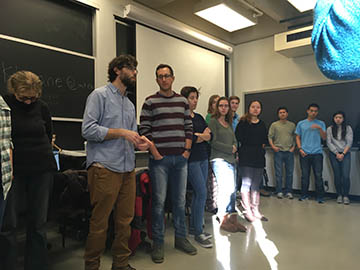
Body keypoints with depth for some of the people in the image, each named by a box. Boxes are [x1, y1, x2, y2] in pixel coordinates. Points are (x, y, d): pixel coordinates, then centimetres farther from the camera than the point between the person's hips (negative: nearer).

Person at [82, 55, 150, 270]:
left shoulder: (130, 104, 21)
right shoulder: (100, 95, -1)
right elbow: (88, 129, -12)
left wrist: (139, 141, -1)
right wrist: (122, 133, -14)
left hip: (128, 169, 7)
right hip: (105, 169, -7)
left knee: (125, 220, 12)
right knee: (99, 222, 2)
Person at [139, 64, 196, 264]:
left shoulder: (182, 101, 12)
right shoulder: (150, 102, 0)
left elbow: (188, 128, 12)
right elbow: (144, 131, -5)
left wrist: (187, 151, 2)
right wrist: (155, 154, -11)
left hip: (180, 158, 4)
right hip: (159, 159, -3)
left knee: (180, 200, 12)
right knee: (159, 201, 2)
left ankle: (181, 238, 27)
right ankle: (158, 243, 17)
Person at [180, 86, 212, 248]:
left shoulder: (199, 117, 16)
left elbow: (210, 135, 8)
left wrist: (197, 136, -11)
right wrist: (202, 136, -7)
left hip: (203, 158, 8)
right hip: (191, 159, -8)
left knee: (198, 193, 11)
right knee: (202, 192, -10)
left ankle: (194, 227, 25)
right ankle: (198, 232, 2)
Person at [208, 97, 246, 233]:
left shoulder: (229, 123, 19)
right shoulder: (213, 121, -2)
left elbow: (234, 140, 18)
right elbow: (213, 142, -11)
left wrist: (234, 148, -4)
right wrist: (230, 148, -6)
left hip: (231, 159, 7)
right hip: (219, 159, -7)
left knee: (232, 190, 6)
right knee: (224, 189, -9)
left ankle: (232, 219, 14)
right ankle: (223, 220, 4)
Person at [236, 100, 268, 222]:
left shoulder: (262, 124, 13)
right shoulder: (243, 122, -4)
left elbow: (265, 139, 20)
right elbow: (237, 138, -9)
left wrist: (261, 147, 6)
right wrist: (238, 153, -11)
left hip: (259, 157, 6)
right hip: (246, 157, -6)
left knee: (256, 185, 12)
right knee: (246, 183, -3)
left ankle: (256, 210, 21)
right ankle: (247, 211, 5)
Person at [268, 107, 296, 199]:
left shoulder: (292, 125, 11)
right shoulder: (274, 125, 5)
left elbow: (295, 137, 12)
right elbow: (270, 137, 2)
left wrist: (293, 147, -1)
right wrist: (273, 146, -10)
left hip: (289, 151, 2)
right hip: (278, 151, -2)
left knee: (290, 172, 5)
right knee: (279, 173, 1)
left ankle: (288, 192, 15)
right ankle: (279, 191, 11)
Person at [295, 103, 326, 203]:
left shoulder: (321, 123, 9)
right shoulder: (301, 123, 10)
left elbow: (324, 137, 1)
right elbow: (298, 138, 10)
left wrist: (319, 128, -15)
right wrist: (300, 149, -3)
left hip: (317, 153, 0)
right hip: (304, 153, 1)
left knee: (318, 175, -1)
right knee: (305, 175, 6)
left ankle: (320, 196, 6)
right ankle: (304, 194, 15)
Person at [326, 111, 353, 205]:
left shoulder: (348, 128, 5)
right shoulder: (329, 129, 5)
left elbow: (349, 142, 0)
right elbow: (329, 143, 0)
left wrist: (343, 154, -9)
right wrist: (336, 153, -8)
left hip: (345, 154, 0)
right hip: (334, 154, 0)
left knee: (346, 176, -9)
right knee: (337, 175, 1)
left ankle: (345, 195, 6)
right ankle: (339, 195, 12)